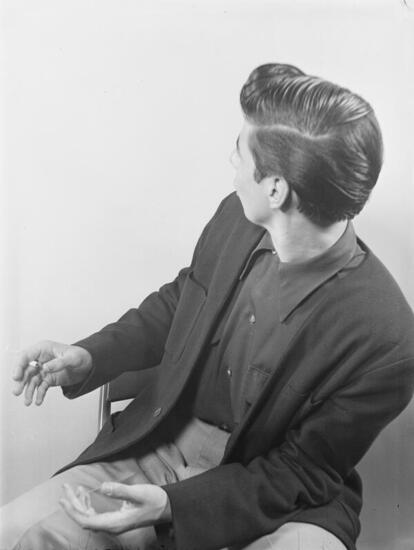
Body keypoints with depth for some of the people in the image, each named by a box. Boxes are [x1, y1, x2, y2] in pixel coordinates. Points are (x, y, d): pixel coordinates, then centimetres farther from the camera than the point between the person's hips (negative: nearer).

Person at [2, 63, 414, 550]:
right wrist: (88, 356, -4)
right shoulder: (235, 218, -8)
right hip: (159, 446, 4)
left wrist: (173, 506, -24)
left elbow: (303, 473, -14)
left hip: (276, 502, -3)